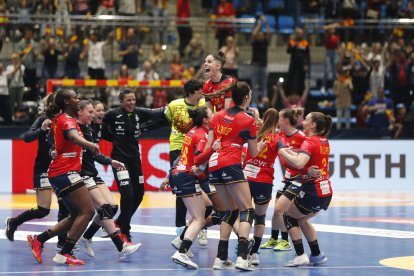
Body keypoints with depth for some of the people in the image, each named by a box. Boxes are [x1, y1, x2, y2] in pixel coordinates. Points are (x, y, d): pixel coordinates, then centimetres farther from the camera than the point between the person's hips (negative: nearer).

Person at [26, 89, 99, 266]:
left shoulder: (58, 119, 15)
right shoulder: (67, 119, -12)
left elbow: (51, 138, 36)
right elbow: (73, 136, -35)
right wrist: (89, 144, -55)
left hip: (59, 174, 10)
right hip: (66, 173, -10)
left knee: (77, 216, 14)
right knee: (87, 211, -14)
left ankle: (38, 240, 14)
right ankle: (64, 254, -17)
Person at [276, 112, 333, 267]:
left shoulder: (310, 142, -14)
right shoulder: (324, 142, 12)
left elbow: (298, 163, -30)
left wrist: (283, 152, -17)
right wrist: (289, 151, 11)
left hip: (313, 191, -8)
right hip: (326, 192, 8)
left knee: (288, 215, 9)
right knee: (301, 219, 26)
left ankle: (300, 256, 0)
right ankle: (317, 255, 25)